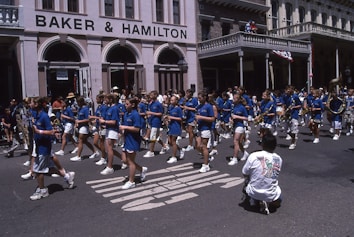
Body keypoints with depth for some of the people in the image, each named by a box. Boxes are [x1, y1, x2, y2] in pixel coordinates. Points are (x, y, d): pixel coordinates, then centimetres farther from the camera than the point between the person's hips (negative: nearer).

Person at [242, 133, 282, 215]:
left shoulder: (253, 156, -15)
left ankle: (253, 199, 9)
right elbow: (275, 175, 9)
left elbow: (245, 174, -3)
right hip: (271, 195, 1)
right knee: (277, 202, 34)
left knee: (246, 181, 32)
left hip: (254, 192, 0)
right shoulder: (279, 159, -6)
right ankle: (268, 202, 2)